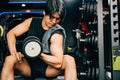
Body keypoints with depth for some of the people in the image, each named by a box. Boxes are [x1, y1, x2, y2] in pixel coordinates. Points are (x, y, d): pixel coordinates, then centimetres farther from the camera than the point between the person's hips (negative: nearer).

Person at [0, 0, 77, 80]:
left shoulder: (57, 34, -15)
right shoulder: (32, 22, -2)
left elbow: (58, 63, -23)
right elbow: (11, 33, -1)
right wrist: (13, 52, -19)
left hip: (49, 68, -2)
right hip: (28, 66, 2)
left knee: (69, 60, -28)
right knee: (9, 60, -27)